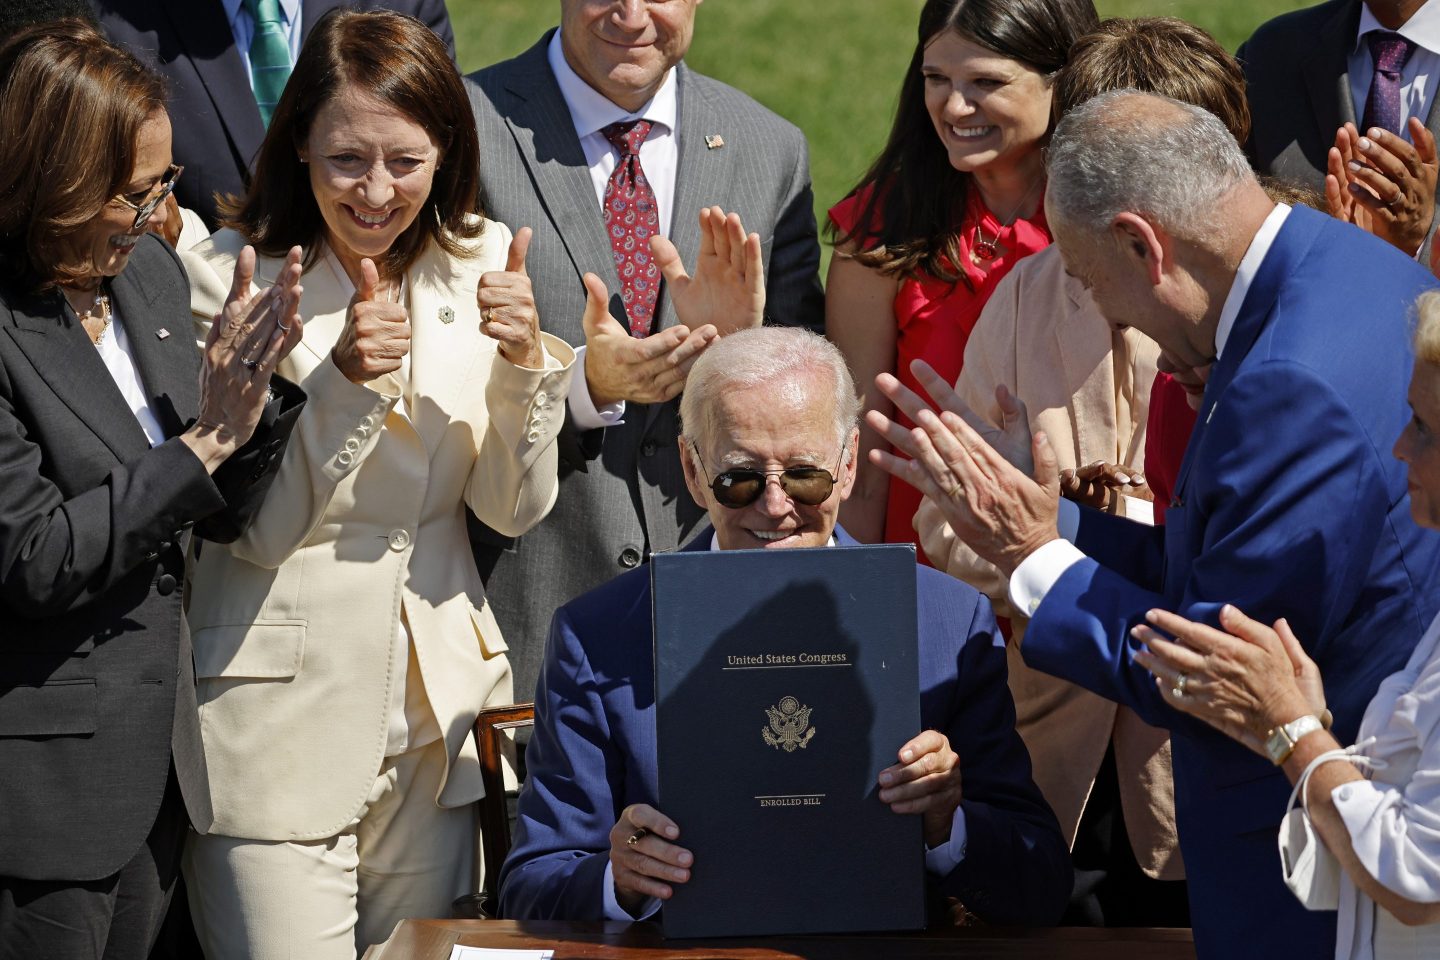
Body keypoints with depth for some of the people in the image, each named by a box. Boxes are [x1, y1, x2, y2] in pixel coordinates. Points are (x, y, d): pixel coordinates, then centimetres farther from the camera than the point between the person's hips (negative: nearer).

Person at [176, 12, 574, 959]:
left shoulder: (477, 261, 4)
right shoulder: (230, 276, -10)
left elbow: (514, 507, 5)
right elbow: (258, 529, -12)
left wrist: (522, 360, -13)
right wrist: (342, 377, -25)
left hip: (435, 714, 5)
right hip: (280, 724, -4)